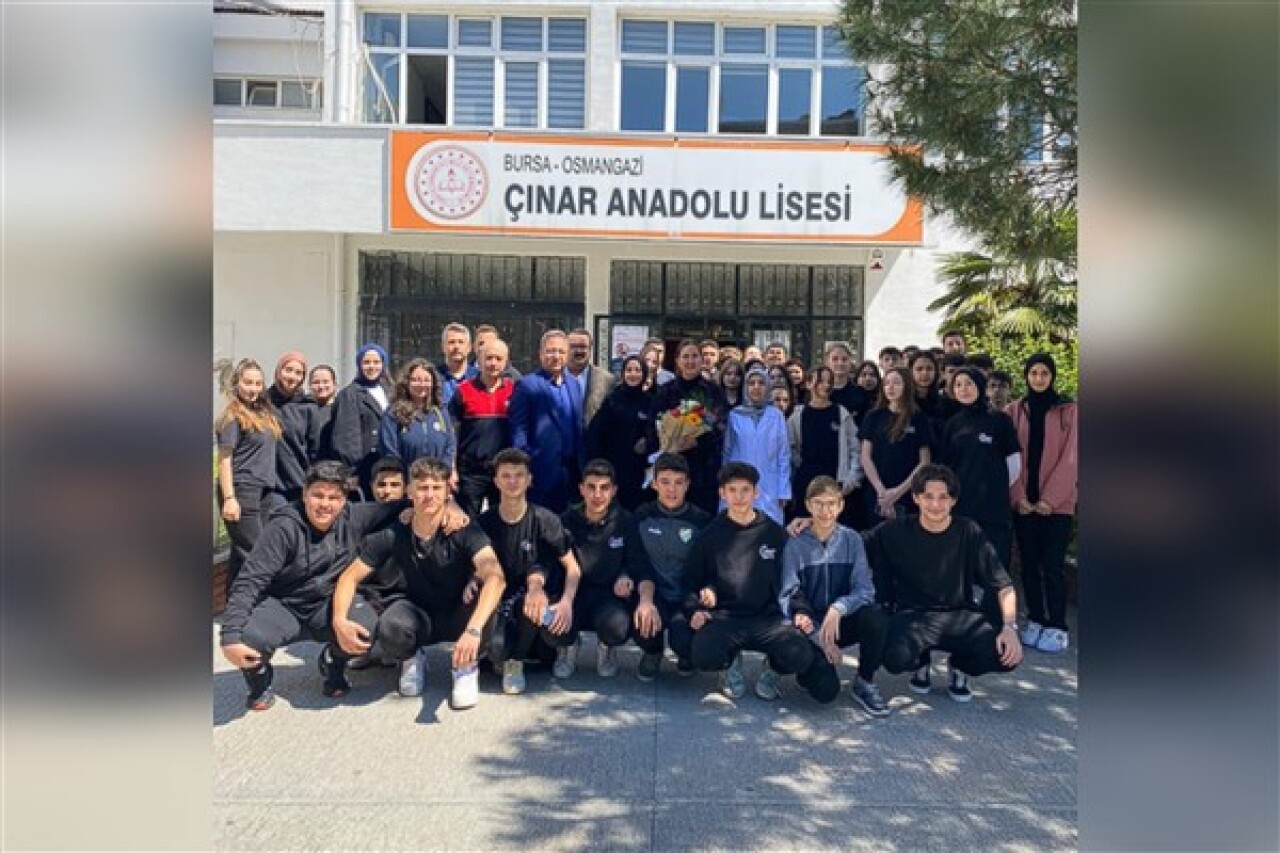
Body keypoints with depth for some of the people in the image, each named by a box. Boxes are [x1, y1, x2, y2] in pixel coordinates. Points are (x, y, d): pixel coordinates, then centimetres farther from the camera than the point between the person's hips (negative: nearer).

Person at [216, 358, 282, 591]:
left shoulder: (264, 412, 12)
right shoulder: (233, 416, -8)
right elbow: (224, 459, -12)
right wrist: (229, 498, -18)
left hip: (264, 490, 7)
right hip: (242, 490, -7)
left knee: (241, 553, 12)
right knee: (253, 551, -7)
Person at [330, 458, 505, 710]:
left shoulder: (464, 531, -23)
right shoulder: (392, 536, -14)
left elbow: (495, 577, -38)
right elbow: (349, 577, -6)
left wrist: (473, 630, -53)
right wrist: (339, 621, -27)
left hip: (455, 616, -1)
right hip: (416, 613, 1)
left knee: (484, 597, -35)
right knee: (391, 627, -35)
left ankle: (465, 667, -6)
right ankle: (411, 658, 4)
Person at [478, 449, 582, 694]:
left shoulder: (544, 520, -5)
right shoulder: (486, 523, 0)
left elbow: (572, 568, -4)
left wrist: (567, 601, -20)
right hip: (503, 599, 0)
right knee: (495, 648, -33)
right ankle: (507, 656, 9)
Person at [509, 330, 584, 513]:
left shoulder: (573, 384, 14)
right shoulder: (527, 385, -5)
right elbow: (518, 431, -9)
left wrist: (581, 465, 11)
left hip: (571, 469, 6)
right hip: (542, 470, -6)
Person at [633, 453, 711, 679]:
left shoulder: (702, 520, -4)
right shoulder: (642, 516, -1)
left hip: (687, 599, -1)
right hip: (653, 594, 1)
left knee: (683, 641, -28)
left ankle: (685, 653, 14)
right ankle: (652, 652, 8)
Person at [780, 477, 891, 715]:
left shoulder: (851, 540, -2)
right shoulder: (795, 546, -6)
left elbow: (864, 590, -10)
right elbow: (789, 597, -8)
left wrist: (838, 609, -30)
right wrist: (817, 634, -20)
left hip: (844, 622, 2)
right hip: (811, 626, -2)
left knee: (877, 618, -31)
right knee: (826, 690, -24)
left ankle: (865, 683, -6)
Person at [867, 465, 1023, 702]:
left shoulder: (969, 532, -2)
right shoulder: (895, 532, -4)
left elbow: (1003, 586, -2)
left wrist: (1010, 627, -15)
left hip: (959, 615, 1)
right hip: (912, 614, -1)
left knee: (1007, 655, -25)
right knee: (895, 658, -33)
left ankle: (960, 667, 12)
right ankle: (921, 664, 8)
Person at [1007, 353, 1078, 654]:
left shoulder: (1068, 411, 2)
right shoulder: (1014, 410, 7)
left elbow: (1070, 458, -3)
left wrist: (1049, 498, -9)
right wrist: (1019, 496, -6)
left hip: (1057, 502, -2)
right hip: (1023, 502, 2)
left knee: (1052, 565, -3)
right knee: (1029, 563, 7)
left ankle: (1057, 627, 5)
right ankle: (1035, 621, 17)